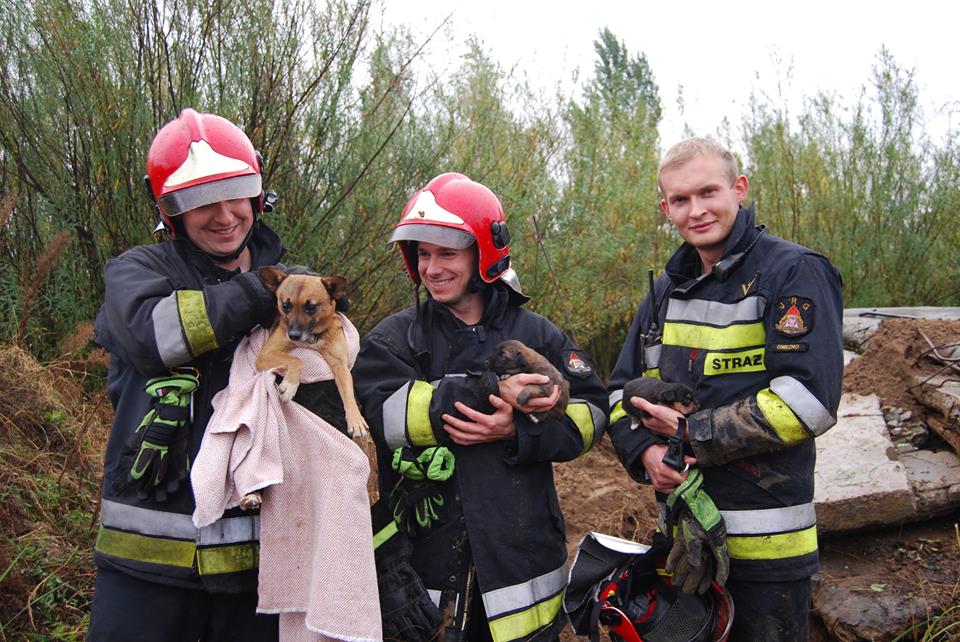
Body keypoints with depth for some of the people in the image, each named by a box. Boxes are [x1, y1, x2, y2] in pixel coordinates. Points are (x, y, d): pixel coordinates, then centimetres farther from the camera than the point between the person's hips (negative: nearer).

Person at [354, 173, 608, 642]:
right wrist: (491, 391, -23)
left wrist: (518, 431, -18)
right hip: (427, 563, -1)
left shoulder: (535, 335, 5)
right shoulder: (393, 337, 1)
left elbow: (590, 412, -1)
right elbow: (384, 411, -17)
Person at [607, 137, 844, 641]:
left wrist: (692, 433, -16)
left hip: (763, 541, -6)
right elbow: (624, 388, 11)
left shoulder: (794, 272, -10)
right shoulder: (667, 289, 11)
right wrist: (646, 452, -10)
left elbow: (808, 399, -21)